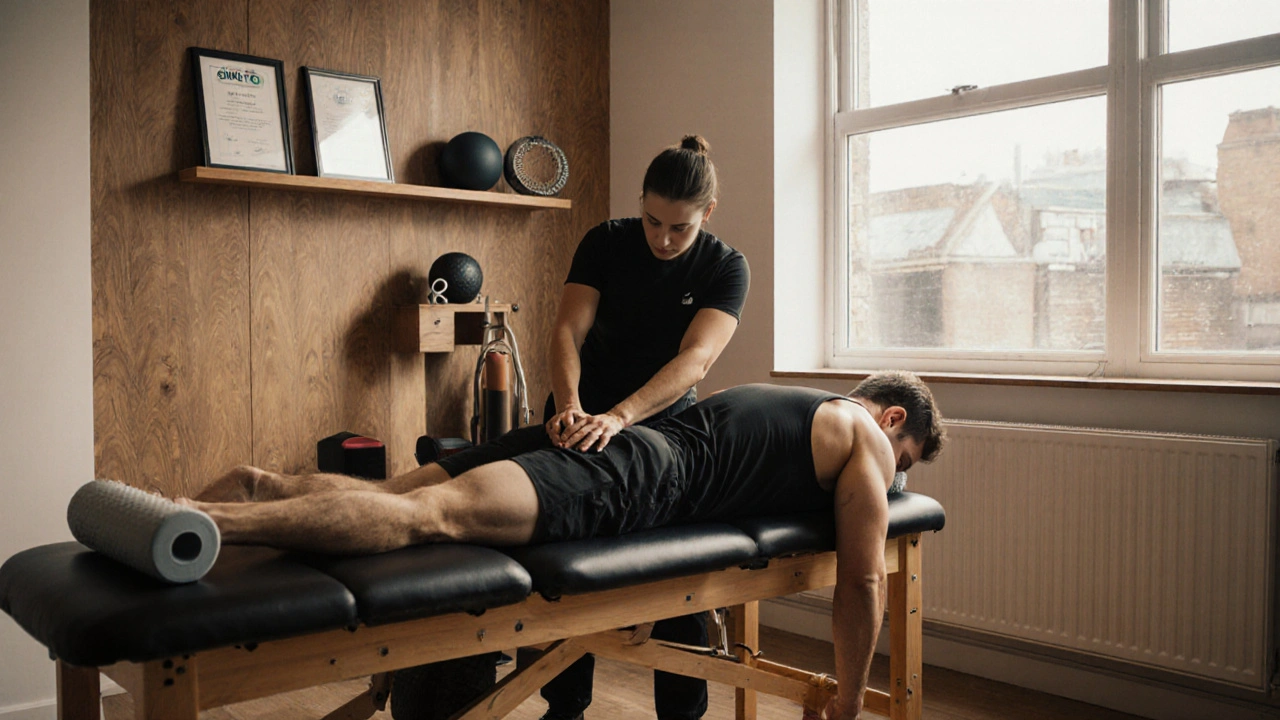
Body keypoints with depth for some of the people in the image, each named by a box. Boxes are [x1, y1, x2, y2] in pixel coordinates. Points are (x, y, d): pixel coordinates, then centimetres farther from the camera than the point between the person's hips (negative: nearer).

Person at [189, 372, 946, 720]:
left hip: (599, 434, 8)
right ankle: (211, 522, -38)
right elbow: (862, 582, 9)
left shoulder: (779, 398, 35)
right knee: (430, 514, -25)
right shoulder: (866, 436, 13)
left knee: (394, 495, 3)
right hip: (637, 476, -8)